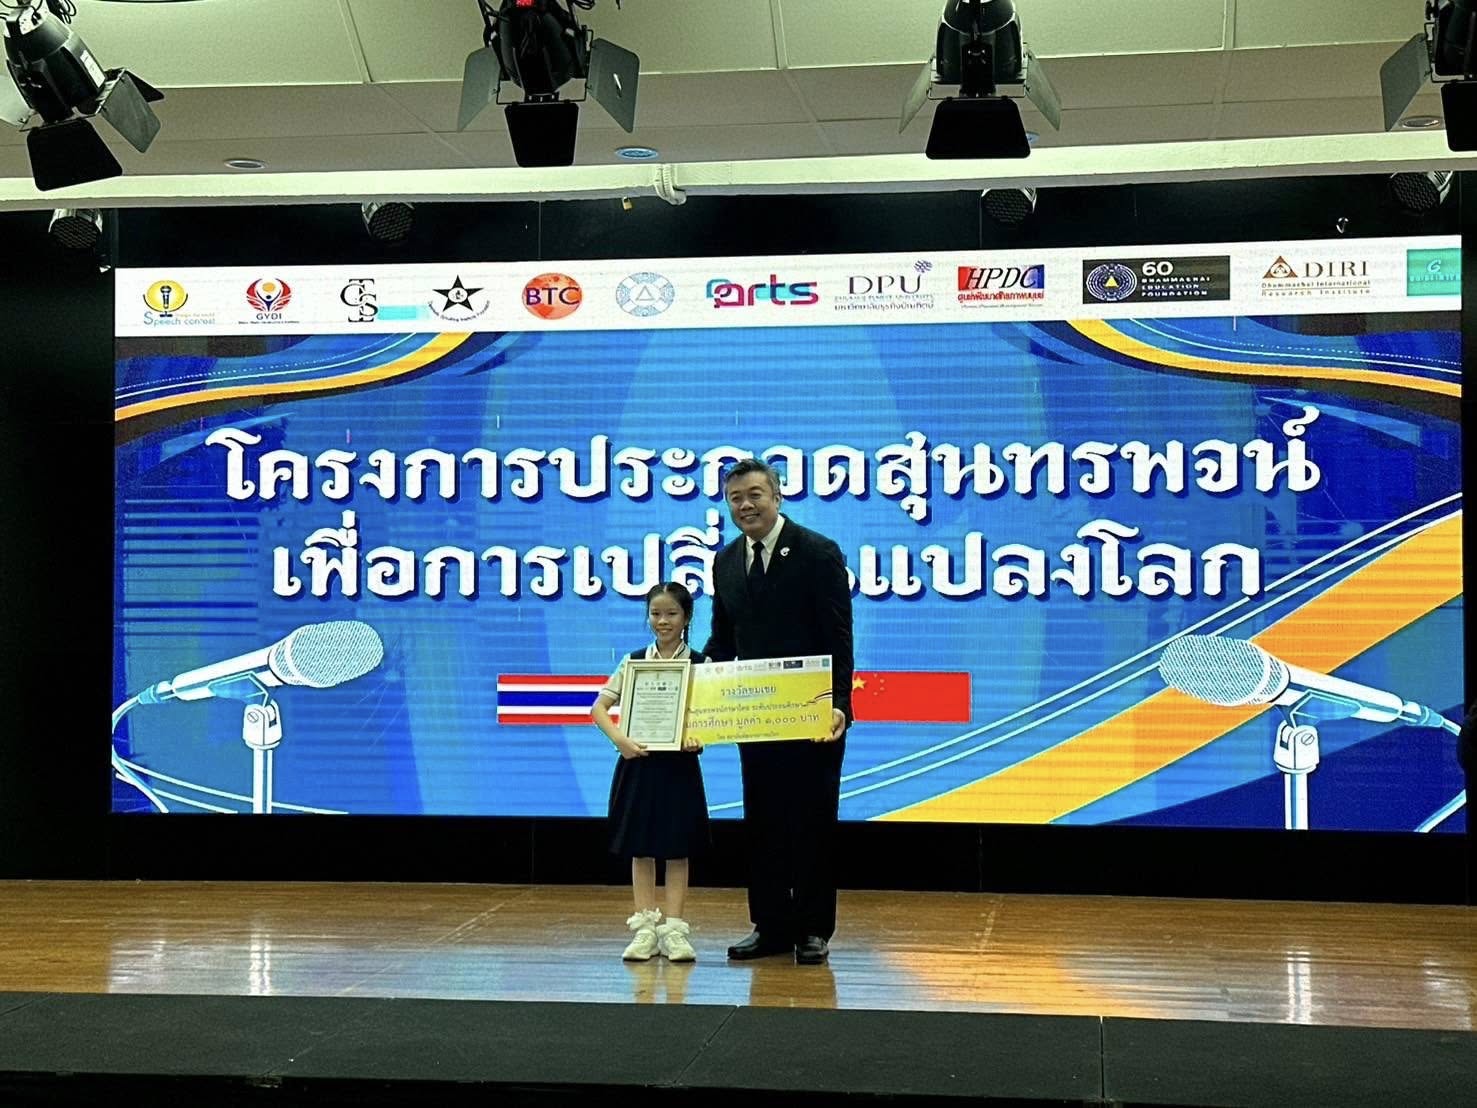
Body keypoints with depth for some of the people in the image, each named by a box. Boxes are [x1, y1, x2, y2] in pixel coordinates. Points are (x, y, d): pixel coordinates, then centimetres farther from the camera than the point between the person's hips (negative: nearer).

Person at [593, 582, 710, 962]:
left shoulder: (699, 665, 0)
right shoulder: (634, 661, 3)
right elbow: (600, 707, -1)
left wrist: (698, 741, -23)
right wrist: (619, 739, -17)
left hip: (679, 764, -1)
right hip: (639, 762, 1)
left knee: (677, 848, 3)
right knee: (640, 848, 5)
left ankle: (673, 928, 8)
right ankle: (645, 927, 12)